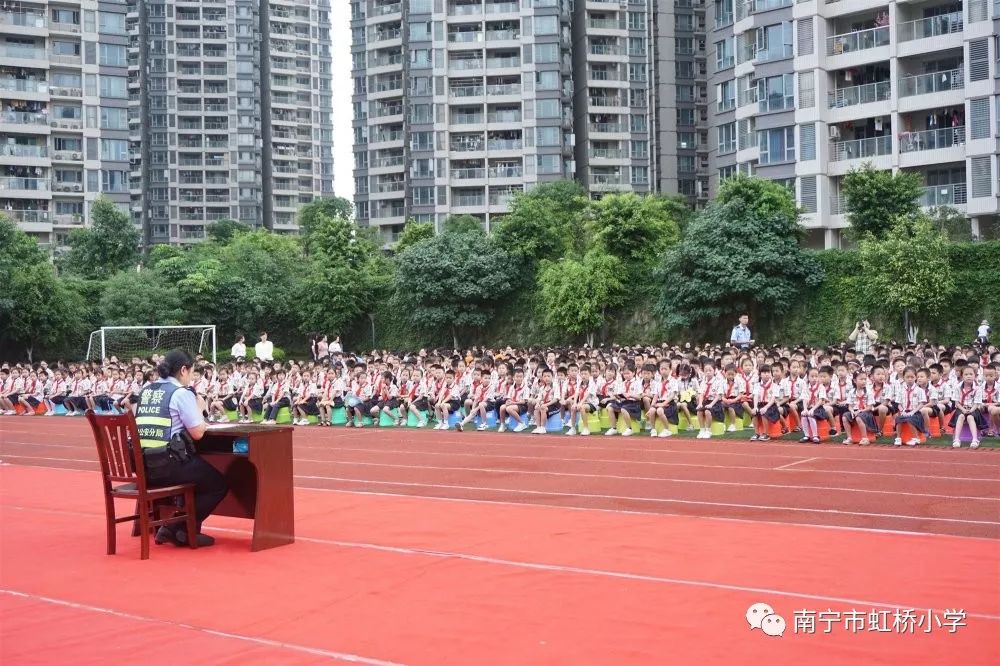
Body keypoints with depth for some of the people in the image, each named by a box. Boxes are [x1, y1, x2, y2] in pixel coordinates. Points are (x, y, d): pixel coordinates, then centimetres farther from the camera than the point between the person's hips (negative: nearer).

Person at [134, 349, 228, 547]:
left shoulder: (146, 391, 13)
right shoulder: (181, 393, -9)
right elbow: (197, 433, -10)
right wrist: (200, 409, 8)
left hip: (143, 465, 8)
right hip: (168, 464, -8)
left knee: (205, 475, 31)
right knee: (218, 484, 12)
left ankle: (173, 527, 22)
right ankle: (182, 529, 7)